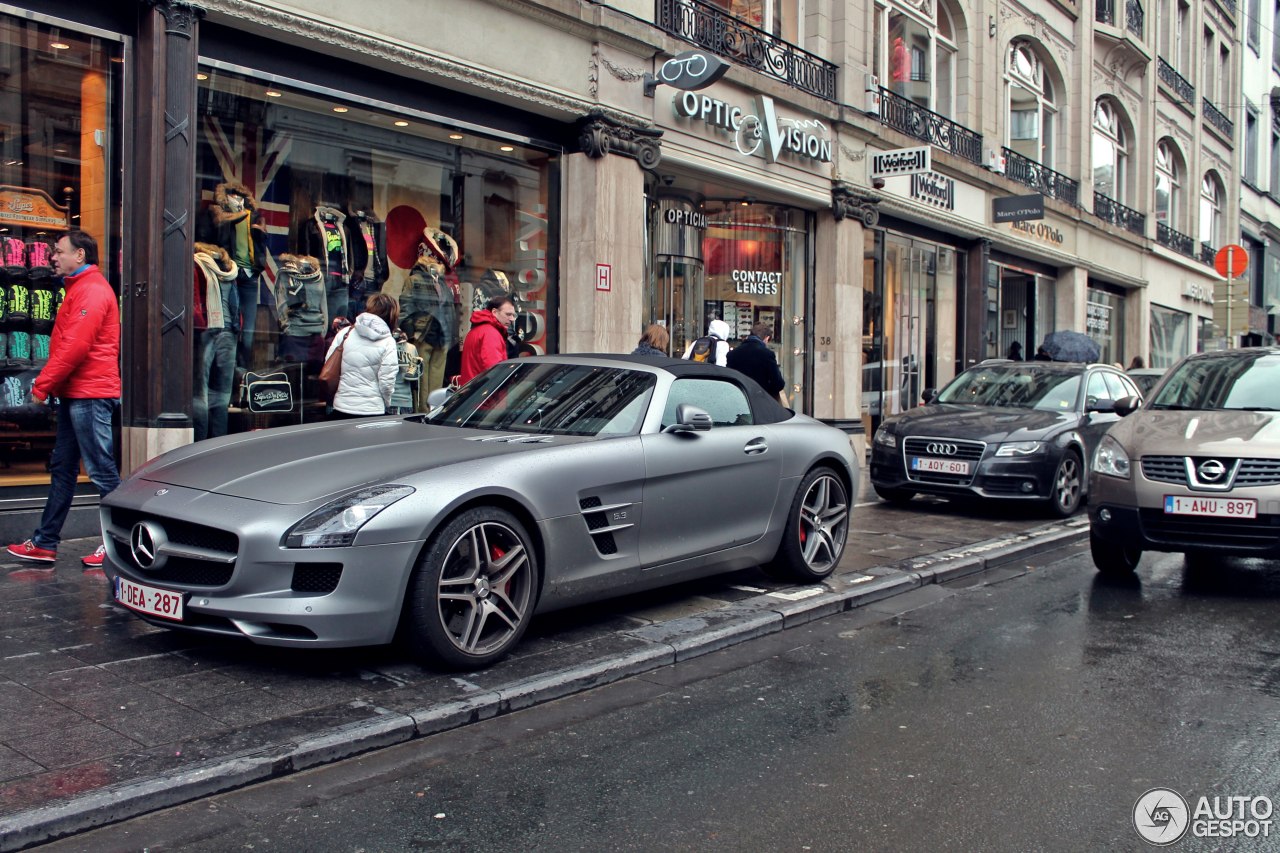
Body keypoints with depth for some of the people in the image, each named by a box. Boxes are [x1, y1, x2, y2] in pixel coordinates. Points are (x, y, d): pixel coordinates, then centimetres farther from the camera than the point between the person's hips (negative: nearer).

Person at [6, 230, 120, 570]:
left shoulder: (92, 290, -13)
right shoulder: (79, 289, 21)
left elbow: (76, 345, -21)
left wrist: (42, 384, -16)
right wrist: (49, 384, 14)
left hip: (90, 394, -11)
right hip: (75, 393, 11)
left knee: (102, 470, -5)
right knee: (62, 468, 13)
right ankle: (45, 543, 19)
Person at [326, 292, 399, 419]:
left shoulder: (344, 333, 1)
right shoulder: (388, 342, -7)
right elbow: (386, 382, -10)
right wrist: (386, 403, 8)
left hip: (341, 408, 3)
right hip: (372, 411, -3)